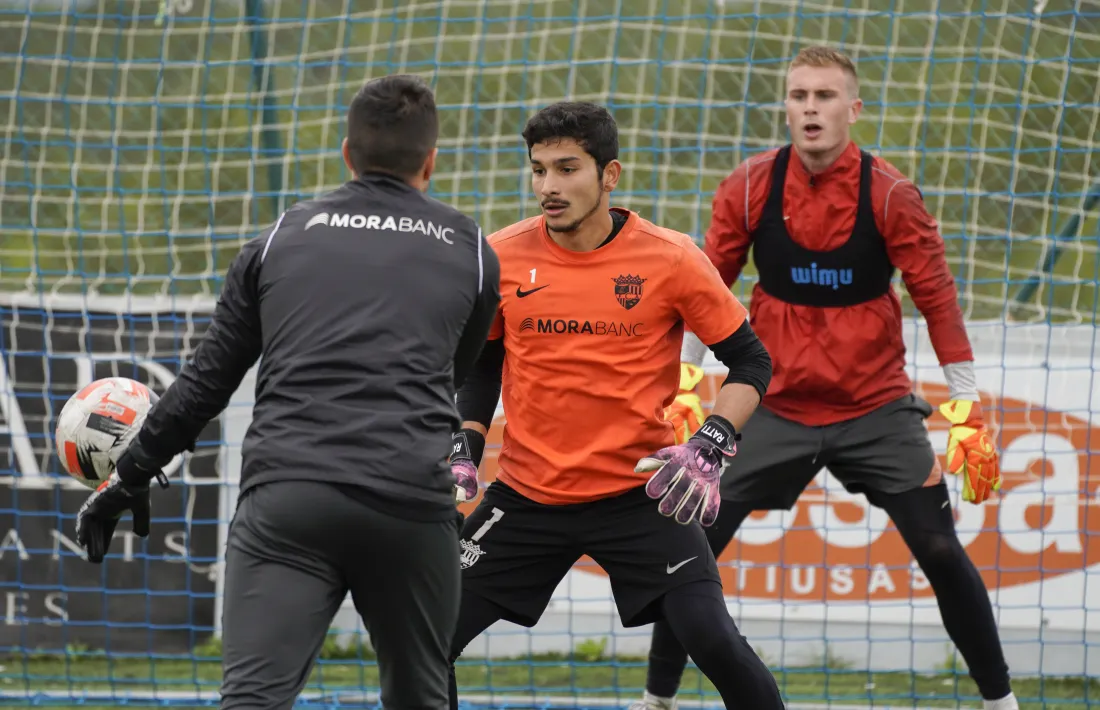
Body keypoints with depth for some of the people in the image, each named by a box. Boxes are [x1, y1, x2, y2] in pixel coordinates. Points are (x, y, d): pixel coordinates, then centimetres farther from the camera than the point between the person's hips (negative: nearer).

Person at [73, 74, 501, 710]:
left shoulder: (284, 237, 15)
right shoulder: (469, 251, 16)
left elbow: (206, 380, 16)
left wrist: (130, 478, 27)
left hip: (285, 496, -1)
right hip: (413, 502, 1)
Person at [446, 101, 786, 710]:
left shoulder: (669, 260, -10)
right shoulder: (502, 258, -3)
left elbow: (750, 363, -2)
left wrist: (709, 447, -16)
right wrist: (464, 448, 0)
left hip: (640, 495, -3)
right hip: (527, 495, 3)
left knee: (711, 638, -19)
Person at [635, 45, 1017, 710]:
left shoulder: (889, 194, -11)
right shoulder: (750, 187, -6)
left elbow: (938, 297, -6)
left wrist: (968, 410, -6)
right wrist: (684, 385, 1)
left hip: (876, 409, -1)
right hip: (777, 407, 1)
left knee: (941, 552, -5)